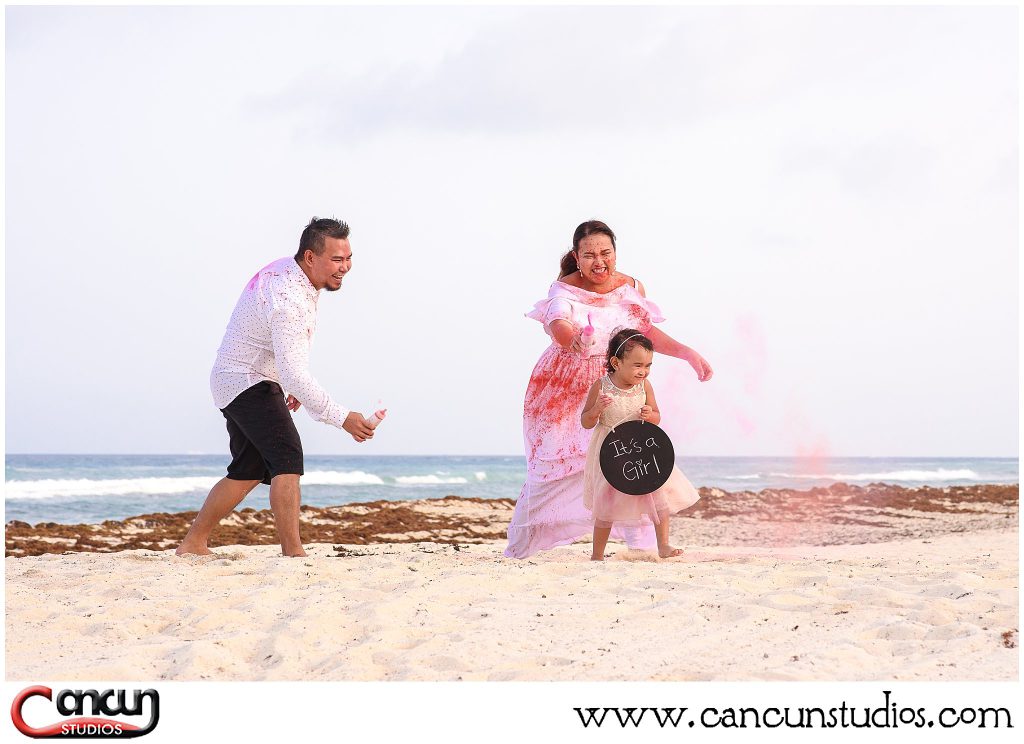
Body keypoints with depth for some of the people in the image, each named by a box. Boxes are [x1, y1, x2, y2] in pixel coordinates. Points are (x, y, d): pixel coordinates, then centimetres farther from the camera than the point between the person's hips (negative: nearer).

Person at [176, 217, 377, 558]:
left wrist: (292, 384, 23)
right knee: (287, 458, -23)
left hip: (234, 381, 11)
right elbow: (294, 374, -34)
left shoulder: (287, 270, 3)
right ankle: (293, 552, -32)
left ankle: (192, 543, 25)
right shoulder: (290, 300, -29)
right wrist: (342, 418, -35)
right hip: (247, 381, -11)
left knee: (249, 471, 17)